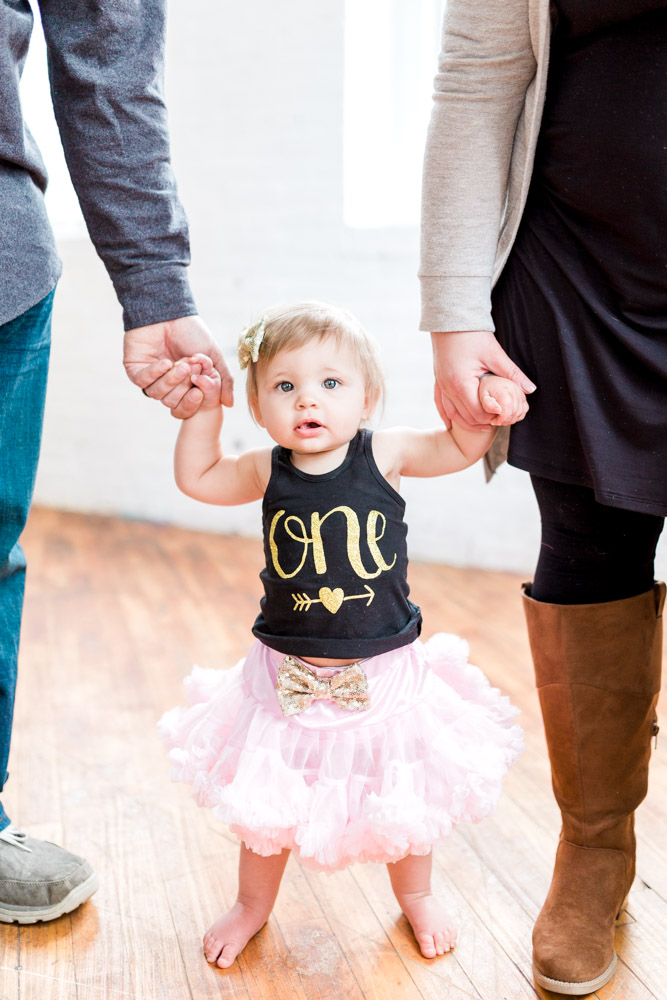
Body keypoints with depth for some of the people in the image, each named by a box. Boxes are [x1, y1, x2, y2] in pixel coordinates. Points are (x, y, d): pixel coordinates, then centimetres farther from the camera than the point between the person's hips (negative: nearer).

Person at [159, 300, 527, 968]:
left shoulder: (384, 453, -9)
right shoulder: (268, 471, -6)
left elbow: (458, 448, 3)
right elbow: (197, 478, 10)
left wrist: (488, 406, -16)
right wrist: (205, 406, 0)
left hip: (383, 673, 0)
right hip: (287, 679, 1)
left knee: (402, 800, 17)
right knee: (266, 804, 13)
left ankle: (414, 895, 45)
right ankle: (253, 905, 41)